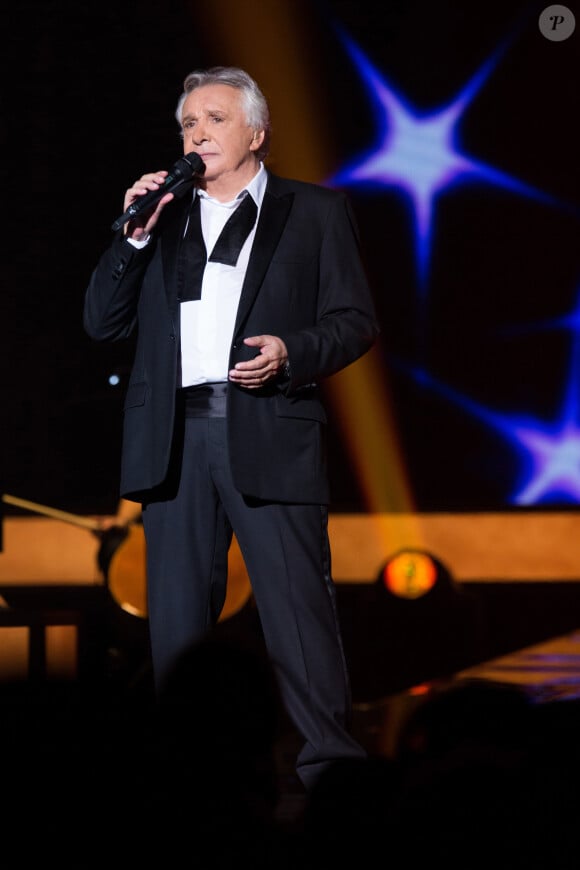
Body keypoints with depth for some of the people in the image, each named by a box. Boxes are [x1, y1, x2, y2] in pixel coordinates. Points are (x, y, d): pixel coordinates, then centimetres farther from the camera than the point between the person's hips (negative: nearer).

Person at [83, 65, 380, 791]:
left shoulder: (316, 211, 11)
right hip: (175, 437, 3)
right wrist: (133, 236, 0)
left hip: (270, 436, -3)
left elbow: (356, 321, 6)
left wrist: (292, 351, -13)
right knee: (175, 618, 5)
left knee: (299, 610, -8)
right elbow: (101, 323, 13)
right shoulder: (159, 213, 19)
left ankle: (331, 771, -3)